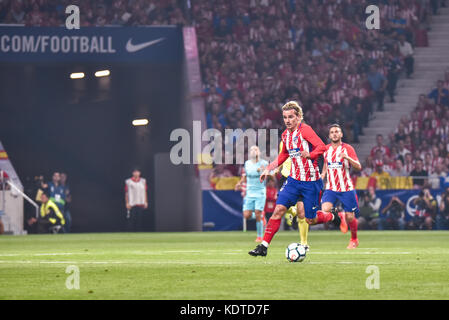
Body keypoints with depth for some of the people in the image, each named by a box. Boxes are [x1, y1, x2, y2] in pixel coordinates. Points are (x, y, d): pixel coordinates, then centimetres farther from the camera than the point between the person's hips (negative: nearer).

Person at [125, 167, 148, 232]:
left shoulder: (143, 181, 9)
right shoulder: (128, 182, -1)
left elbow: (145, 192, 13)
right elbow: (126, 193, 1)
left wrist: (146, 202, 9)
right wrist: (127, 203, -4)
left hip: (141, 204, 3)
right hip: (132, 204, -3)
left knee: (140, 220, 2)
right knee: (131, 220, -6)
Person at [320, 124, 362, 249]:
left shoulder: (347, 148, -4)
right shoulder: (326, 149, 9)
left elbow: (358, 167, -12)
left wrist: (347, 157, -28)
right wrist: (322, 176, 10)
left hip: (346, 189, -3)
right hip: (331, 188, 3)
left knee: (350, 217, 0)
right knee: (325, 210, -21)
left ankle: (354, 239, 26)